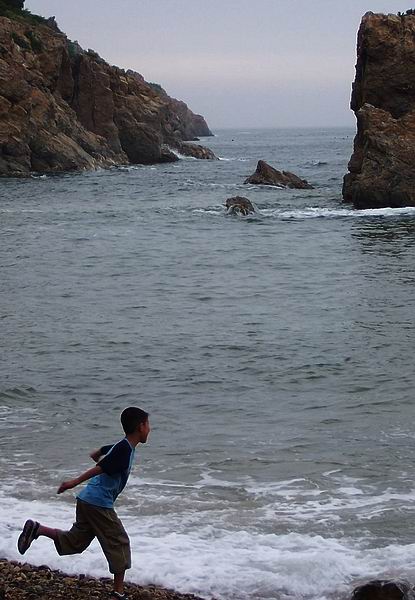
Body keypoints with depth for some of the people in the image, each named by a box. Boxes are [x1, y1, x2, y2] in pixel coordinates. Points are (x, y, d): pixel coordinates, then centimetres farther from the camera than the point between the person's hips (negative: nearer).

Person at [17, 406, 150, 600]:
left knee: (75, 541, 14)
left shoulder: (120, 446, 14)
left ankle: (36, 529, 7)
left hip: (87, 500, 9)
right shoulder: (125, 449, -17)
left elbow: (95, 454, 28)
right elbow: (99, 468, -23)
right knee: (119, 542, -2)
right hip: (99, 503, -9)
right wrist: (75, 482, -27)